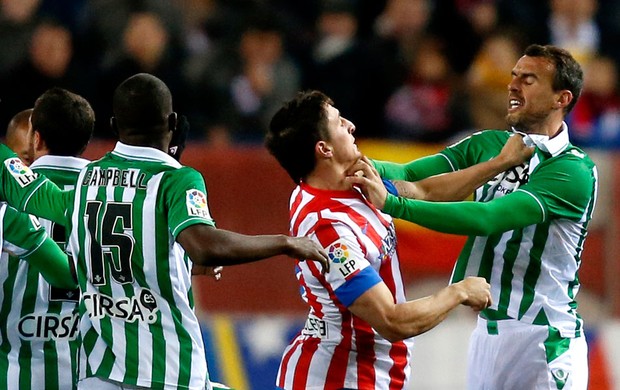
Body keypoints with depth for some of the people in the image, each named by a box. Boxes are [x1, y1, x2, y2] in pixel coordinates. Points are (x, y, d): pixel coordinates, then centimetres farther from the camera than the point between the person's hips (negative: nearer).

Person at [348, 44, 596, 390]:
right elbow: (410, 175, -4)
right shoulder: (487, 145, 7)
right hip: (487, 329, 6)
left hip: (543, 339, -6)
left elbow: (488, 219, -26)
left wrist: (392, 204, -34)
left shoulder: (574, 171, -15)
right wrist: (368, 169, -28)